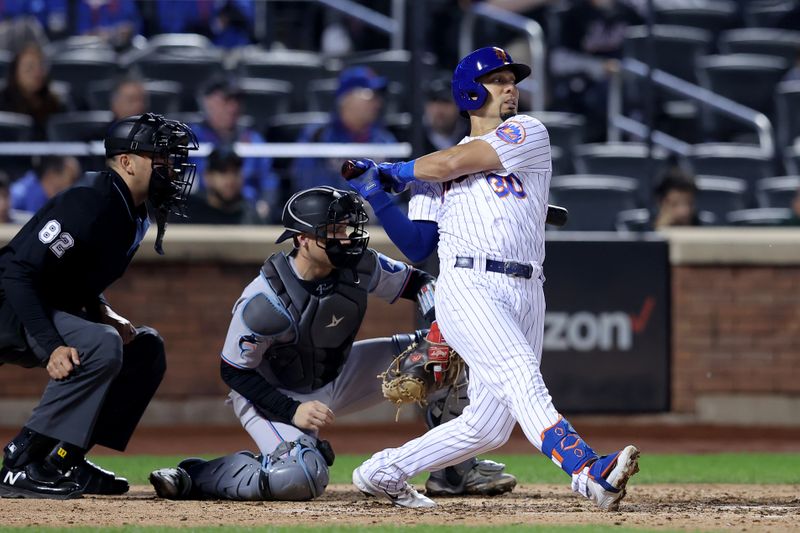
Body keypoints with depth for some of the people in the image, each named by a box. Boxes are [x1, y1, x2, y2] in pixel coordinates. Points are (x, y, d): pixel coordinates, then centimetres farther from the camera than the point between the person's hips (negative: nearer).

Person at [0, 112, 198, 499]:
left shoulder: (133, 215, 9)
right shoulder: (88, 203, -22)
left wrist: (105, 315, 2)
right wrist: (51, 347, -35)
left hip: (52, 311, 11)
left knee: (146, 347, 12)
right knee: (101, 346, -31)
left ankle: (64, 463, 6)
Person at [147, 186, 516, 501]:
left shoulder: (360, 267, -15)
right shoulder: (264, 302, -30)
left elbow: (419, 283, 1)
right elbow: (234, 372, -20)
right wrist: (291, 412, -29)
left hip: (338, 379, 7)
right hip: (273, 395, -7)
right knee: (302, 480, -35)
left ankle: (457, 469, 9)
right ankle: (195, 476, -12)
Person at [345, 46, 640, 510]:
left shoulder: (527, 134, 13)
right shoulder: (434, 172, 19)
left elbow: (452, 163, 2)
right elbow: (418, 248, 15)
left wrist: (398, 171, 18)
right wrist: (378, 198, 5)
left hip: (525, 296, 2)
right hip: (468, 288, -2)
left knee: (489, 428, 2)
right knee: (521, 377, -27)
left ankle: (384, 472, 20)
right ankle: (587, 471, -47)